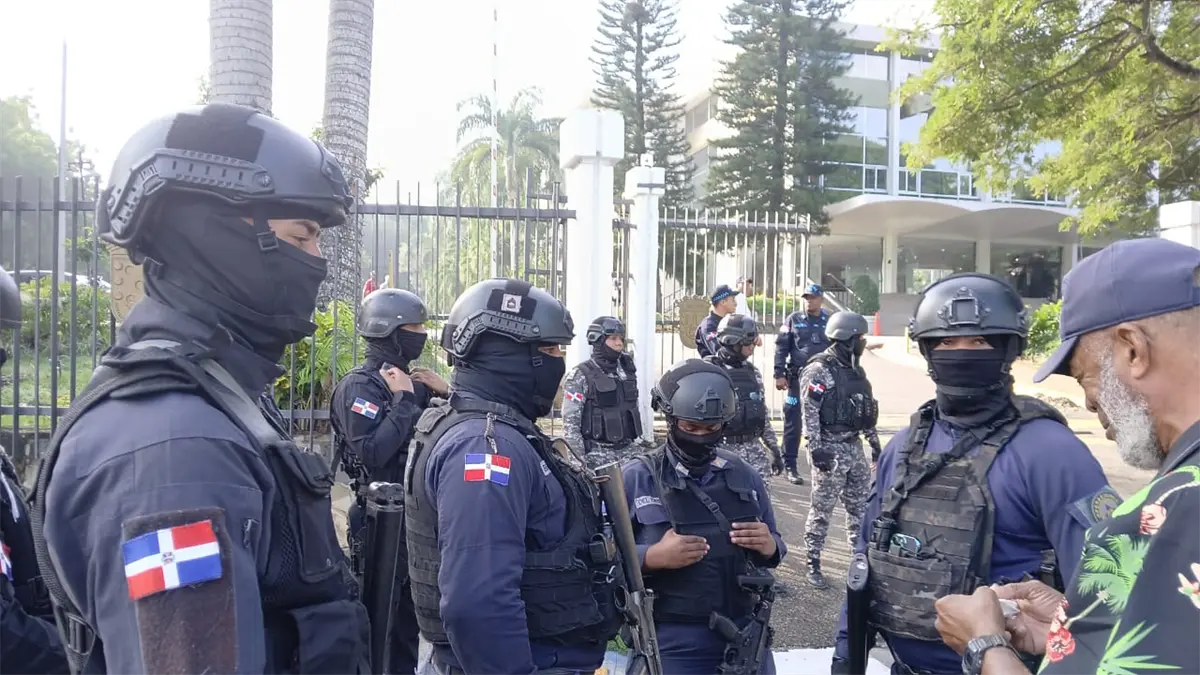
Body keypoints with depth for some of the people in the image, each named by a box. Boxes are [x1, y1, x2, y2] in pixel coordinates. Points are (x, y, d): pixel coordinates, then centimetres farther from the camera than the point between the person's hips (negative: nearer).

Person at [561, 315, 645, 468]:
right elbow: (570, 423, -13)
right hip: (598, 454, -6)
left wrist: (640, 446, 15)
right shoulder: (581, 376, -10)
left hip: (628, 450, 6)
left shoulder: (627, 372, 10)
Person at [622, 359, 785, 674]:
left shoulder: (746, 477, 5)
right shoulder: (634, 479, -7)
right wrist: (652, 557, -23)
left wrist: (769, 547, -9)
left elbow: (774, 546, 13)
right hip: (673, 644, -4)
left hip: (745, 637, 4)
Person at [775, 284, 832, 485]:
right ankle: (790, 466, 10)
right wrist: (779, 374, -7)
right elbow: (781, 347, 0)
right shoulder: (793, 320, 2)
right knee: (793, 423, 2)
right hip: (797, 378, -2)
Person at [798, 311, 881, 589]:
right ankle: (813, 564, 12)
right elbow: (809, 413, -18)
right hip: (830, 449, -8)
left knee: (861, 506, 13)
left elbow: (867, 409, 19)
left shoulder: (855, 370, 12)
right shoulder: (820, 370, -14)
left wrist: (875, 442, 19)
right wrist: (815, 449, -22)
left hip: (854, 447, 8)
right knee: (822, 509, 1)